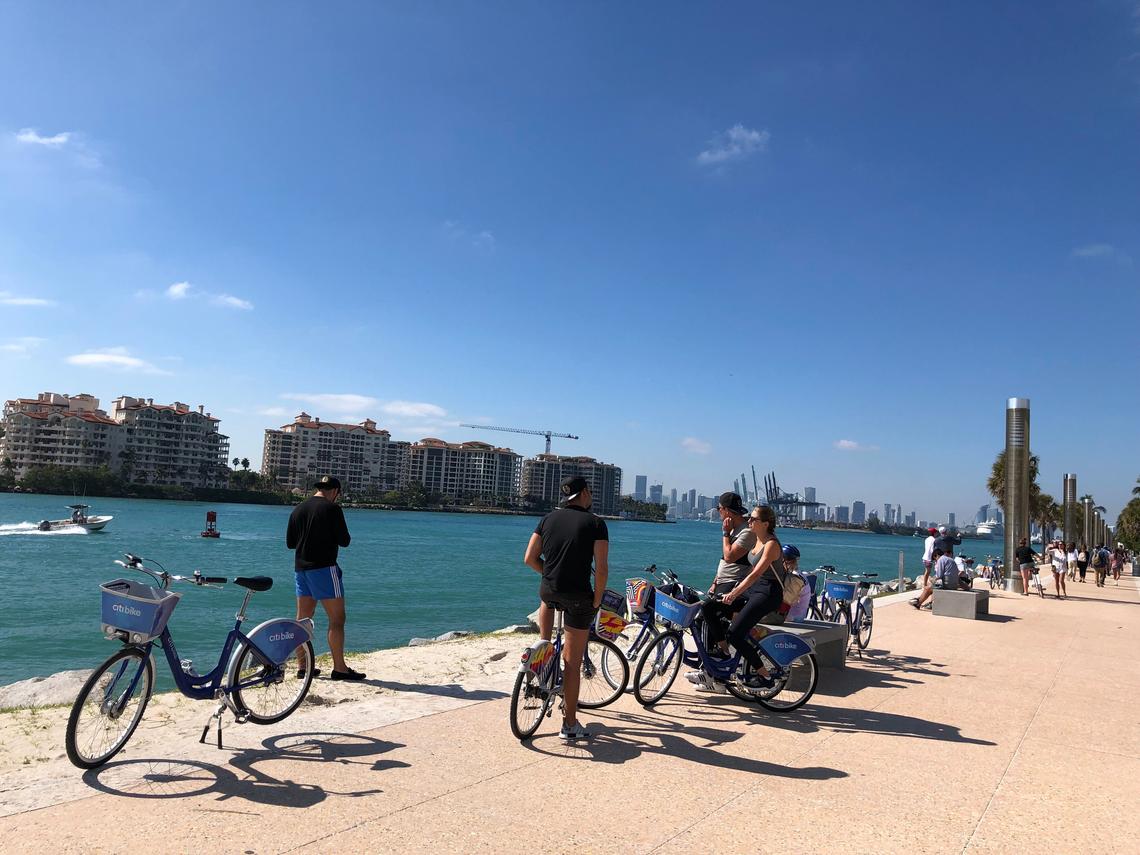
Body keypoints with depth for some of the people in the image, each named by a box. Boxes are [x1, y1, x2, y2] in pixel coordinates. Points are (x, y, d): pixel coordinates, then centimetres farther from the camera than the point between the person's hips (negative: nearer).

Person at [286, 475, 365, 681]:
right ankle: (339, 668, -3)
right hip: (324, 567, -7)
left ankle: (302, 666, 16)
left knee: (303, 618, 12)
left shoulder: (298, 509, 11)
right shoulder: (332, 508, -10)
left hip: (301, 568, 7)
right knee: (337, 618, -3)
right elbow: (344, 541, -11)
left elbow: (290, 542, 16)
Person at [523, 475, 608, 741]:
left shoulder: (549, 519, 6)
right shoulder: (595, 523, -5)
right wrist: (596, 600, 2)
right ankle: (569, 725, 12)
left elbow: (529, 559, 6)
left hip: (548, 590, 4)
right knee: (573, 662, 4)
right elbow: (601, 569, -11)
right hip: (578, 597, -3)